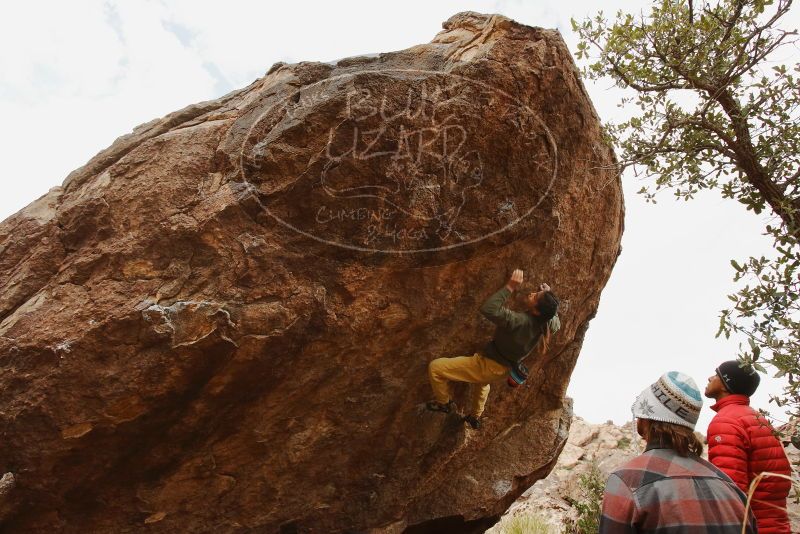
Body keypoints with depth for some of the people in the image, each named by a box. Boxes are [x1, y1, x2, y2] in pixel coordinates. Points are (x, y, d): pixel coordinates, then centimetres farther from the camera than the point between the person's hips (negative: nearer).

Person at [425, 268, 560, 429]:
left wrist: (509, 288, -38)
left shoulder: (520, 321, -39)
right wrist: (548, 295, 0)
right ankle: (474, 417, 61)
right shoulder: (548, 323, -15)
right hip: (502, 369, 9)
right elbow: (556, 321, 10)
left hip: (488, 366, -8)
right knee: (482, 381, 44)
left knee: (434, 367, -4)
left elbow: (488, 309, -45)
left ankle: (444, 403, 19)